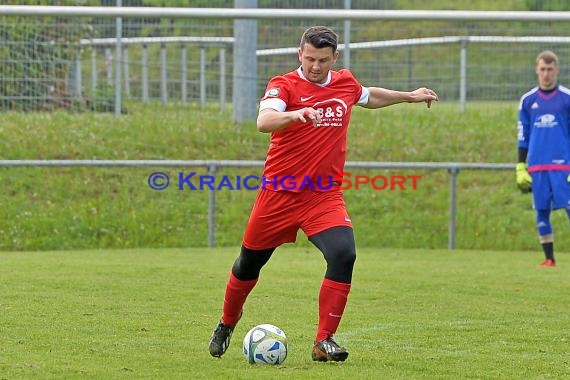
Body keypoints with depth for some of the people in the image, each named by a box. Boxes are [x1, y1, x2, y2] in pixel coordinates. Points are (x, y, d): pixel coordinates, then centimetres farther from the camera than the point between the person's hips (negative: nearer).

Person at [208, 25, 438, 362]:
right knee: (249, 263, 12)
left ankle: (324, 341, -14)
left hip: (325, 195, 2)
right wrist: (295, 114, -49)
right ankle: (227, 323, 41)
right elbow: (264, 121, -32)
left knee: (344, 255, -22)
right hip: (279, 193, -2)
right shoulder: (284, 85, -11)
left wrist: (409, 96, 31)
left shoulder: (345, 83, 5)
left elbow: (369, 97, 31)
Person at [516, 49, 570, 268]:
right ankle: (549, 258, 10)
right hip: (536, 167, 3)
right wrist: (520, 168, 8)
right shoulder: (527, 100, 10)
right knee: (541, 211, 3)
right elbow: (523, 137, 13)